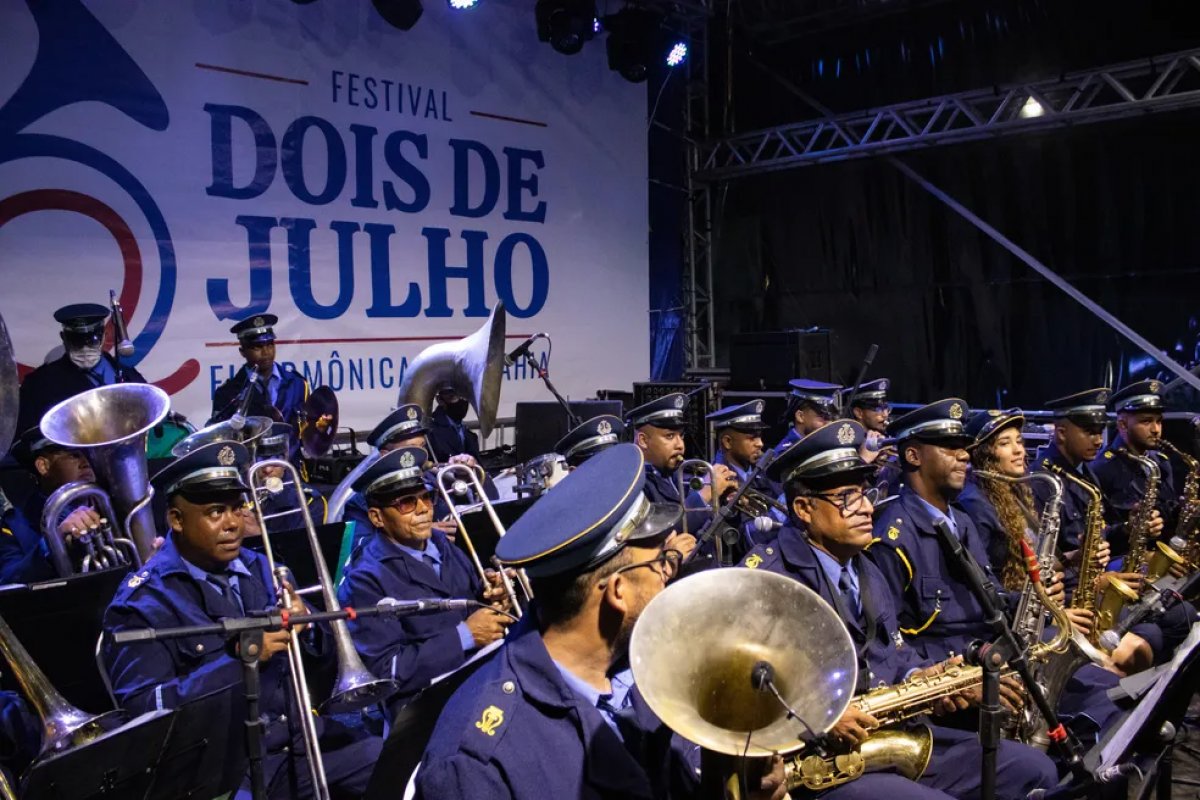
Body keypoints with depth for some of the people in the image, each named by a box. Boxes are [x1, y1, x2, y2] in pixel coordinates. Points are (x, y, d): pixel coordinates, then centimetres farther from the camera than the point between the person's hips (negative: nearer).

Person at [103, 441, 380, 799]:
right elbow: (145, 710, -16)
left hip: (300, 738, 5)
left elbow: (323, 654, 15)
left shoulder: (260, 569, 9)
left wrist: (303, 625, -8)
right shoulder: (143, 601, -7)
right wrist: (240, 660, -22)